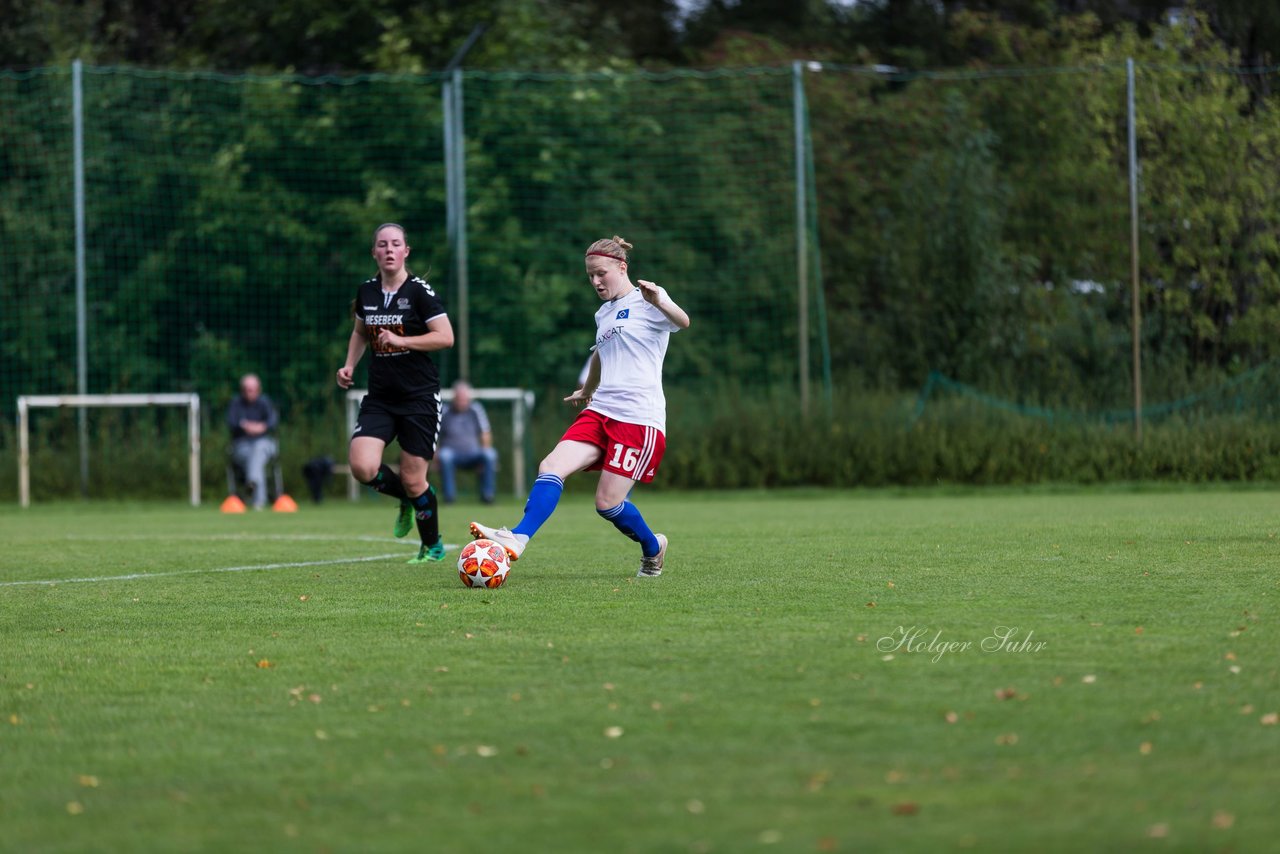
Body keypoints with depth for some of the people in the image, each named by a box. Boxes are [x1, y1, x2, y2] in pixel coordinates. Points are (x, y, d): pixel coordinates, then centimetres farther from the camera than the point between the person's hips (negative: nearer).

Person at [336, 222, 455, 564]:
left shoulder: (419, 291, -9)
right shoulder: (366, 292, 7)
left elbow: (445, 337, -14)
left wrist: (400, 341, -21)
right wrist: (349, 365, 11)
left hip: (419, 397, -4)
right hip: (380, 398, 4)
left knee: (413, 480, -3)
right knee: (362, 467, -15)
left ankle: (432, 546, 21)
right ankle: (406, 500, 17)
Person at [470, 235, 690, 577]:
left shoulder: (646, 300, -5)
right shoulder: (604, 314, 20)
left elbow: (682, 322, -26)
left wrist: (658, 302, -47)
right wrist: (587, 391, 57)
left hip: (640, 418, -7)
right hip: (600, 411, 7)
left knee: (608, 502, -7)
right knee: (551, 466, -15)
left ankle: (653, 548, 21)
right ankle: (516, 540, -26)